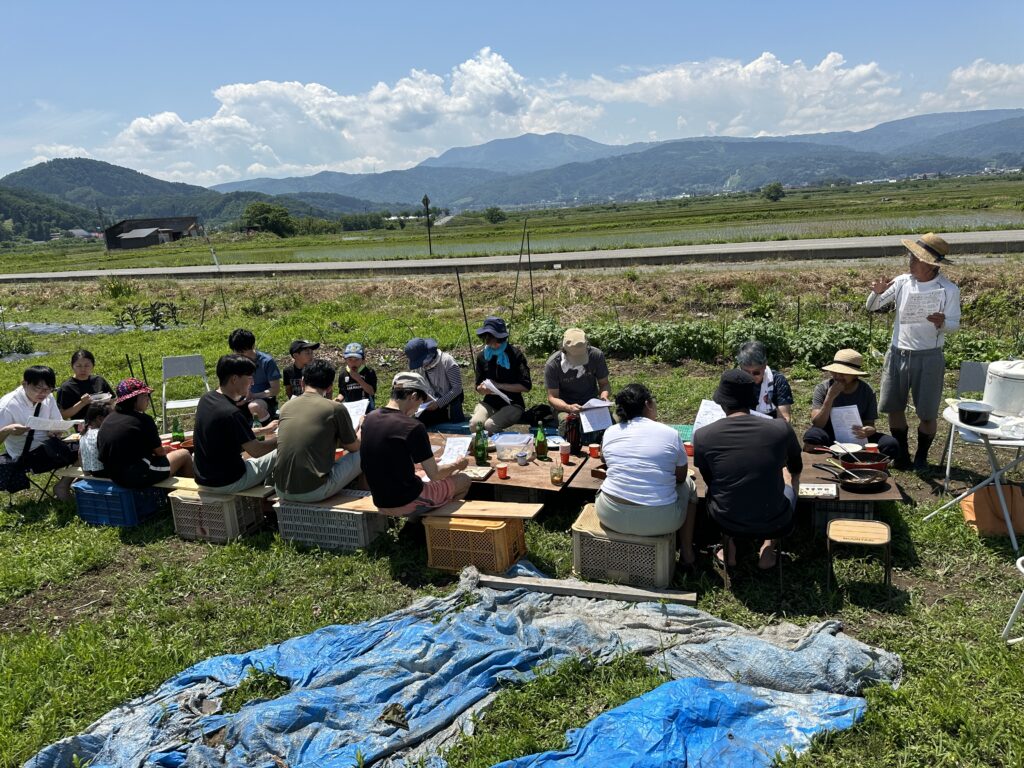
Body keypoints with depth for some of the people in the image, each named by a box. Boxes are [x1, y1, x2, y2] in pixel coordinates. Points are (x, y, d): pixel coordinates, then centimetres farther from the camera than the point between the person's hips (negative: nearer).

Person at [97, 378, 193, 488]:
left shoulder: (108, 419, 8)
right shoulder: (143, 419, -14)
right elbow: (159, 452, -7)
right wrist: (166, 449, 16)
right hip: (139, 477, -8)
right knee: (184, 454, 9)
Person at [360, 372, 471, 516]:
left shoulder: (369, 419, -1)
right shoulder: (413, 427, -22)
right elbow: (434, 474, -14)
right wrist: (457, 465, 6)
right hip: (407, 505, -7)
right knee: (464, 480, 14)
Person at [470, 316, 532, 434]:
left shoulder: (515, 354, -7)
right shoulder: (483, 356, 6)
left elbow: (526, 386, -11)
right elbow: (478, 387, 13)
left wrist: (499, 385, -16)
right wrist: (483, 389, -13)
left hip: (512, 404, -3)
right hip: (490, 403, 4)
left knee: (490, 425, -32)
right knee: (474, 423, -29)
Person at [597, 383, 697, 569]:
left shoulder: (609, 432, 3)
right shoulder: (670, 433, -5)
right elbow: (681, 477, 8)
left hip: (611, 516, 2)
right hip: (658, 522, -2)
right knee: (689, 484, 27)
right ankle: (686, 553, 32)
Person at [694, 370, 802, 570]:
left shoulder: (703, 435, -11)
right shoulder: (781, 428, -9)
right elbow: (797, 467, 12)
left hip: (727, 524, 1)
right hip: (774, 525, 0)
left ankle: (731, 549, 27)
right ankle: (769, 548, 23)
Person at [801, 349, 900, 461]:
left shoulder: (866, 391, -5)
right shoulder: (823, 388, -10)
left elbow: (870, 424, -2)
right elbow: (817, 424, -17)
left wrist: (868, 431, -28)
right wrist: (830, 397, -28)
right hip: (830, 438, -2)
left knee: (891, 445, -23)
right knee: (812, 435, -36)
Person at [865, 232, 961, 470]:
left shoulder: (948, 290, -7)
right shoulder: (902, 282, 0)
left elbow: (954, 325, -7)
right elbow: (872, 307, 4)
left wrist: (942, 323, -30)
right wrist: (877, 292, -17)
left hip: (929, 357, -3)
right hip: (898, 353, 3)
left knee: (927, 413, 5)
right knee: (894, 407, 11)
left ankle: (921, 457, 24)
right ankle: (902, 455, 27)